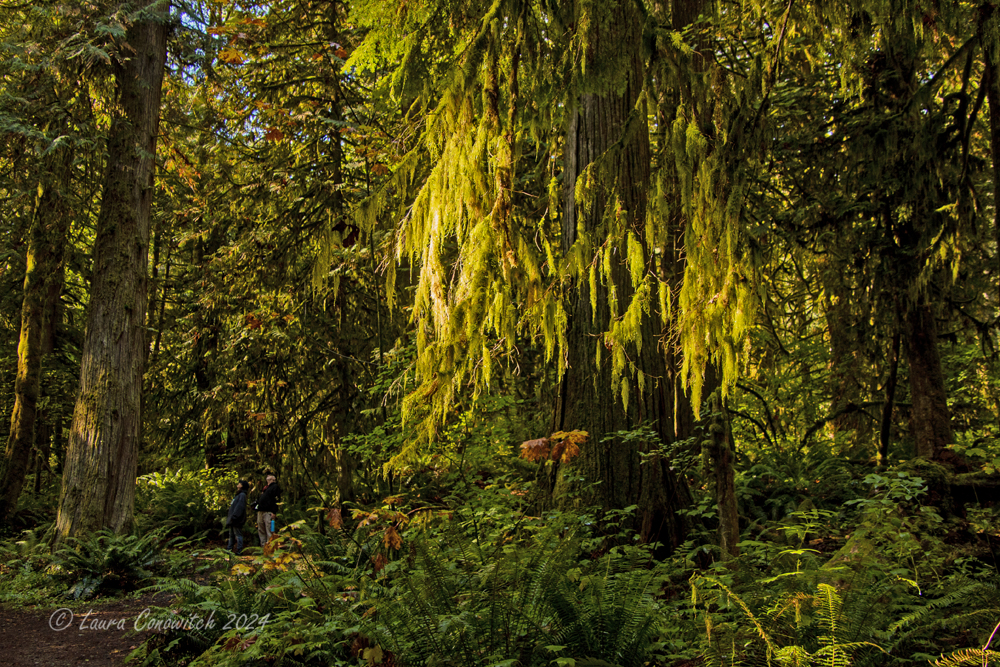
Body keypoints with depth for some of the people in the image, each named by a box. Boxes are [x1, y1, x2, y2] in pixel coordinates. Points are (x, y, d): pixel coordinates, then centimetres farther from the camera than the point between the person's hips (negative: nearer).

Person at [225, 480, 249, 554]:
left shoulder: (242, 495, -12)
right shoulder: (239, 495, 19)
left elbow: (239, 507, -22)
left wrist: (234, 517, -25)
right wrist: (229, 516, 17)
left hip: (237, 520, -10)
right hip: (233, 520, 10)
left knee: (238, 535, -7)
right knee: (231, 535, 16)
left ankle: (239, 551, -6)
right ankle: (229, 549, 23)